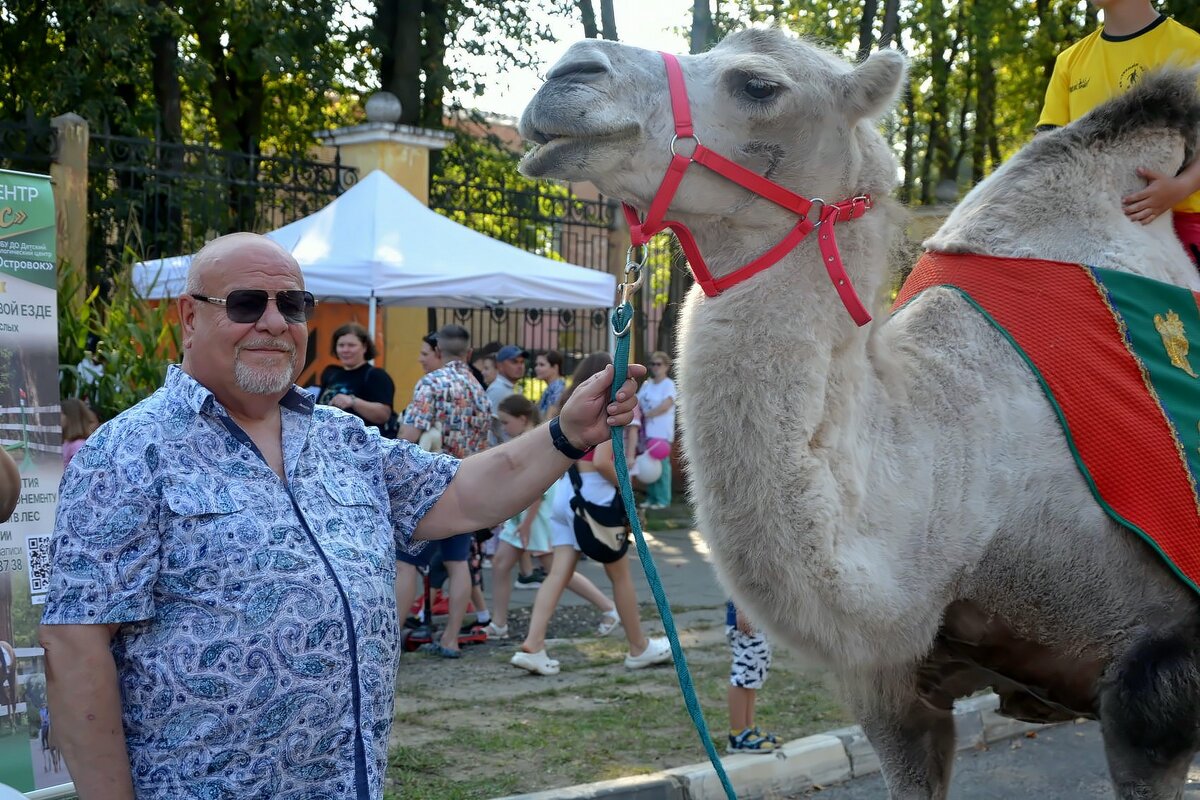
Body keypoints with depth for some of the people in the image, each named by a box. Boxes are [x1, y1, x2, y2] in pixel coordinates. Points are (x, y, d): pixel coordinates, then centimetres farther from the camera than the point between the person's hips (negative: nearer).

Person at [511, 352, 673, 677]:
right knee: (620, 574, 8)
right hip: (594, 494, -6)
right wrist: (624, 485, -6)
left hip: (563, 490, 6)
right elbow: (601, 461, -19)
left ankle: (532, 647, -8)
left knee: (559, 572, 3)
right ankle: (639, 648, 21)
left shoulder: (569, 410, 12)